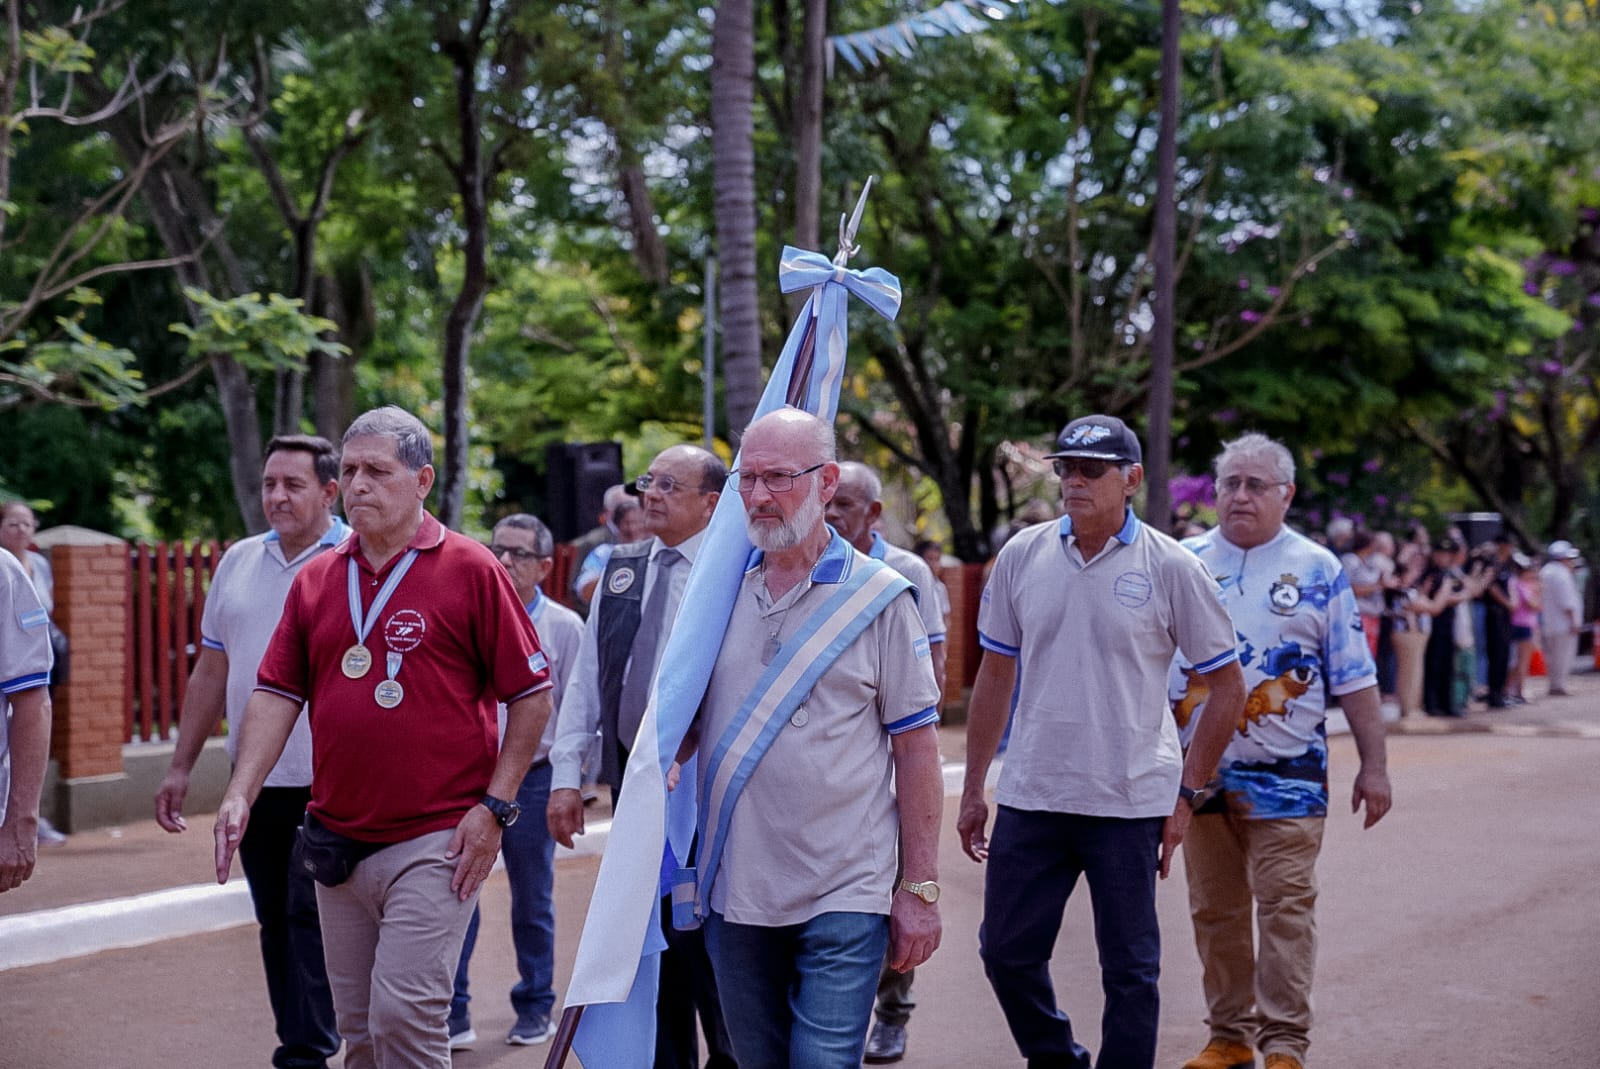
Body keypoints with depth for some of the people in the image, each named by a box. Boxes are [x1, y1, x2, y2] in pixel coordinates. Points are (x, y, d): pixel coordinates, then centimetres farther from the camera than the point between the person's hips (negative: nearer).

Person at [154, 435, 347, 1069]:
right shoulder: (239, 563, 11)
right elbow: (211, 672, 17)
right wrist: (180, 768, 15)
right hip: (254, 782, 6)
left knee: (312, 919, -7)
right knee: (275, 922, 12)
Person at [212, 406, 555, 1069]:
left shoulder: (470, 570, -4)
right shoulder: (317, 579, 10)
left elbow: (532, 696, -3)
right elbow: (277, 693, 9)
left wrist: (495, 806, -8)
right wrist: (239, 795, -4)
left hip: (435, 841, -5)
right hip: (337, 840, 5)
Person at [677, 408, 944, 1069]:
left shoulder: (880, 598, -3)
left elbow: (916, 748, -2)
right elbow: (683, 723, 15)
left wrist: (920, 889, -5)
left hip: (844, 897, -4)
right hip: (733, 891, 4)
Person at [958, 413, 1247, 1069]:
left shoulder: (1171, 568, -5)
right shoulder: (1022, 556, 4)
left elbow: (1227, 687, 1)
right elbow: (995, 676, 12)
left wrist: (1187, 793, -3)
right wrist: (973, 790, 11)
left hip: (1130, 802, -3)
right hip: (1031, 795, 3)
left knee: (1130, 970, 5)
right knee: (1006, 952, 9)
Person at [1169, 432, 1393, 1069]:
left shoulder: (1319, 571, 1)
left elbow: (1355, 678, 1)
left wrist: (1373, 765, -3)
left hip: (1285, 777, -3)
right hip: (1199, 772, 3)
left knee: (1285, 909, -5)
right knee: (1213, 913, 9)